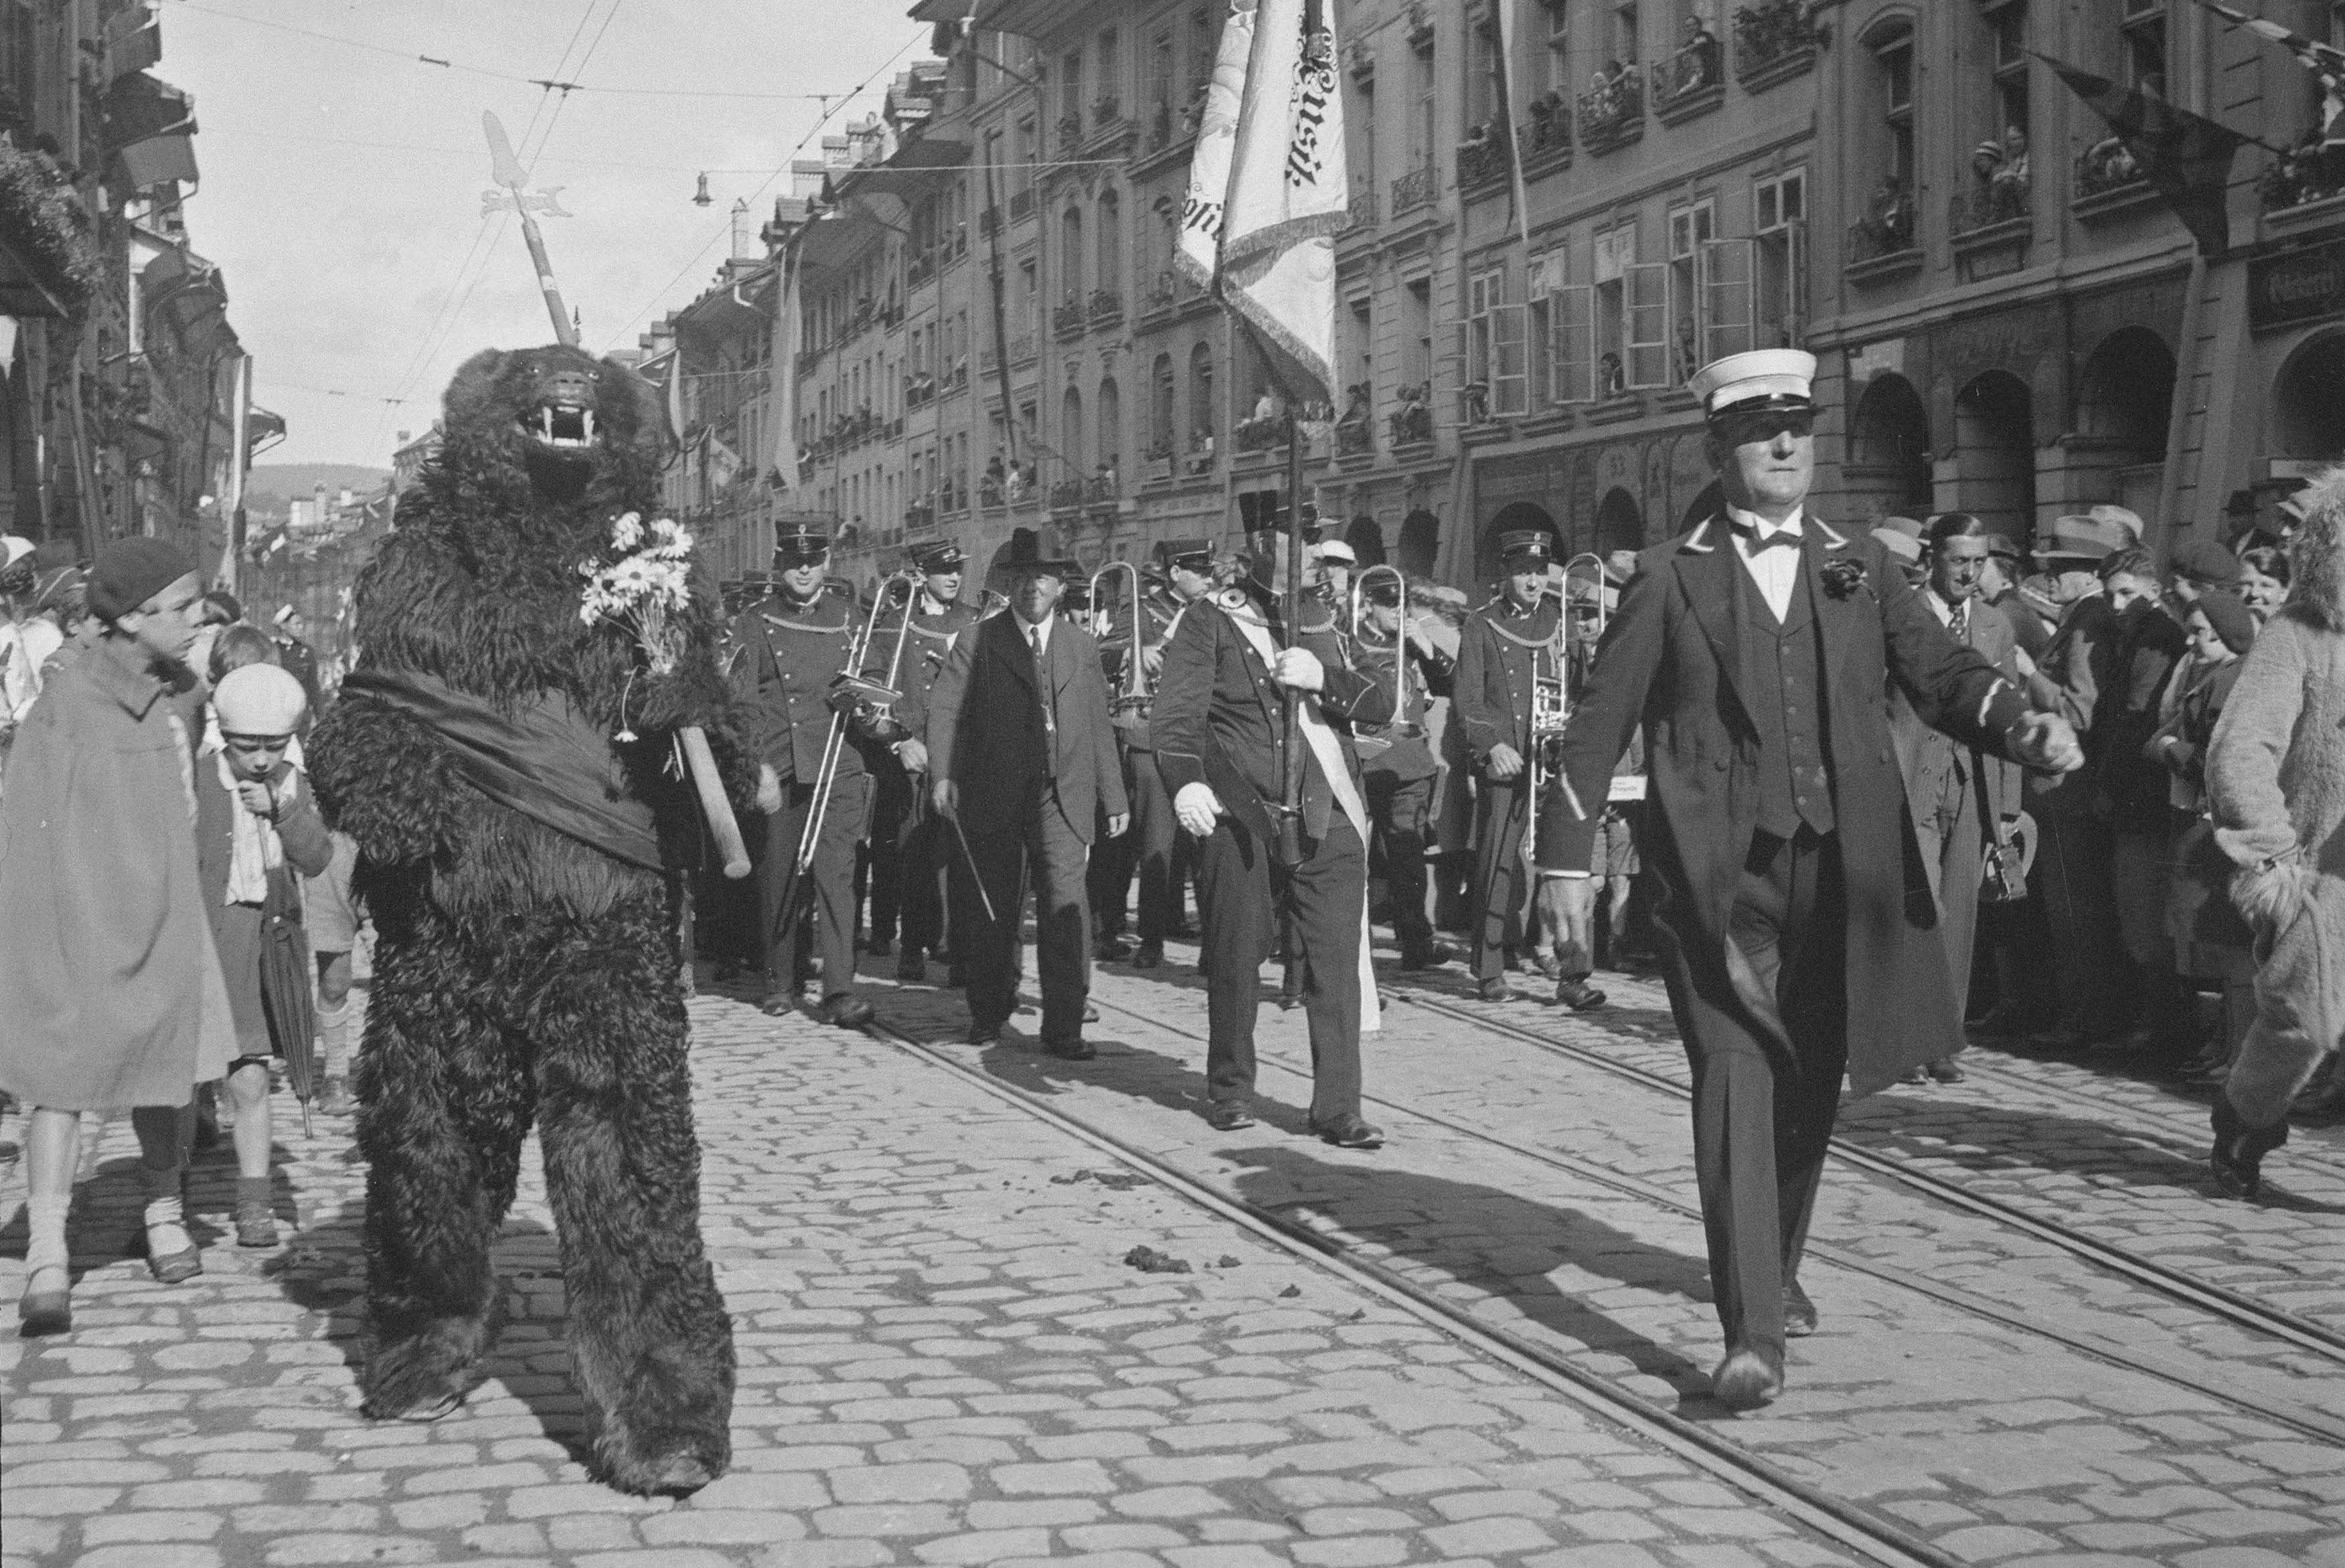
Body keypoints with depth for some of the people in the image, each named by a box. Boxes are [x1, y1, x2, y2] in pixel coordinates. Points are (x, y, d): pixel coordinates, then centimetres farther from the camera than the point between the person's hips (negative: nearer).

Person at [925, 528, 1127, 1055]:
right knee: (993, 909, 7)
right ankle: (990, 1012, 26)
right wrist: (943, 774, -19)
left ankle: (1063, 1027, -5)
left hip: (1063, 799, 1)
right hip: (994, 800, -1)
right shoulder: (977, 643, 4)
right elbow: (944, 709, -5)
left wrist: (1114, 797, 14)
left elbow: (1099, 728, 15)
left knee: (1066, 907, -9)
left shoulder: (1082, 646, 14)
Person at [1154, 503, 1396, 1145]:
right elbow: (1176, 712, -9)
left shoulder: (1325, 629, 18)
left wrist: (1322, 677, -11)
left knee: (1337, 964, -4)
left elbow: (1382, 706, 8)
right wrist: (1186, 781, -27)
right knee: (1235, 959, 5)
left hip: (1325, 820, 3)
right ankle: (1230, 1091, 22)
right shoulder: (1210, 622, 3)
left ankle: (1338, 1108, 0)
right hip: (1238, 818, -3)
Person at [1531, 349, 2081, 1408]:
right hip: (1722, 872, -3)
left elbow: (1940, 672, 3)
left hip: (1841, 867, 4)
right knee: (1734, 1076, -12)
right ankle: (1752, 1331, -16)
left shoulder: (1860, 569, 13)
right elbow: (1600, 721, 3)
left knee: (1812, 1080, 14)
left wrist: (2025, 728, -17)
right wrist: (1566, 853, -2)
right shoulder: (1672, 579, 4)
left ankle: (1775, 1269, 37)